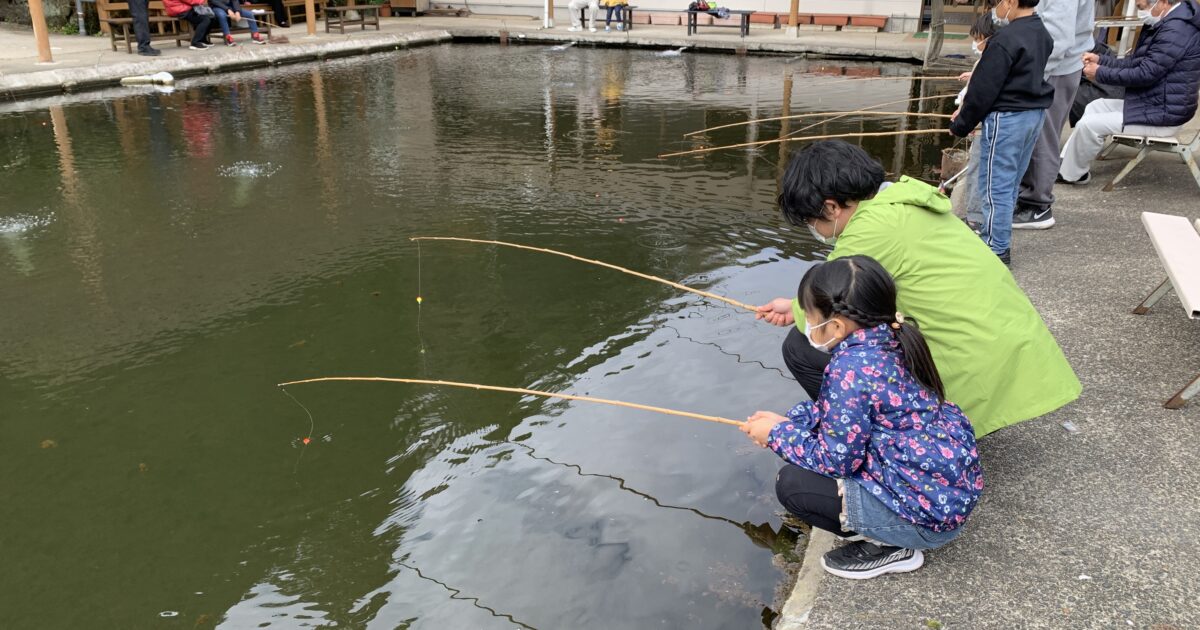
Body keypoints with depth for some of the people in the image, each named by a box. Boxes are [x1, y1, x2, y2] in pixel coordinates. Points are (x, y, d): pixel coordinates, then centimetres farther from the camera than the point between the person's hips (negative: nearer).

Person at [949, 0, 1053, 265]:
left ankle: (996, 248, 1)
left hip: (1007, 117, -10)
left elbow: (984, 89, -18)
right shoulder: (1042, 34, 11)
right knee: (1010, 182, 16)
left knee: (996, 184, -3)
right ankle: (1000, 239, 25)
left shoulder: (1005, 39, -19)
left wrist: (960, 125, -6)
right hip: (1035, 113, 10)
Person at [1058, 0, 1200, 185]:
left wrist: (1100, 73, -16)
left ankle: (1069, 173, 4)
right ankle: (1066, 162, 15)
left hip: (1161, 116, -11)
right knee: (1095, 107, 15)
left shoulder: (1176, 31, -23)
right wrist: (1100, 60, 4)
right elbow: (1135, 63, 14)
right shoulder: (1166, 24, 10)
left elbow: (1145, 74, -25)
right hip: (1153, 104, 11)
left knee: (1089, 124, -15)